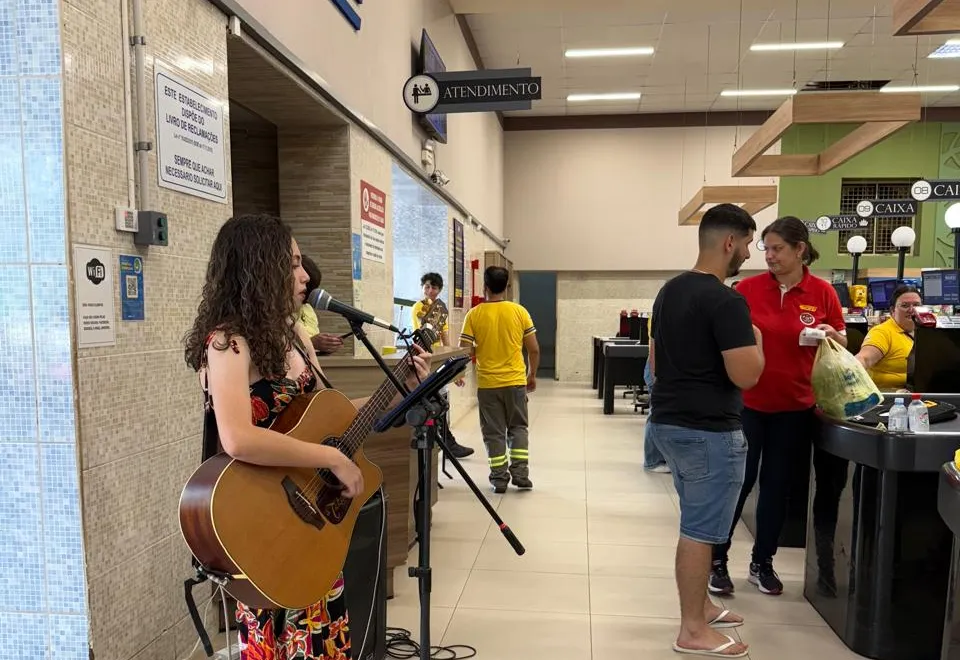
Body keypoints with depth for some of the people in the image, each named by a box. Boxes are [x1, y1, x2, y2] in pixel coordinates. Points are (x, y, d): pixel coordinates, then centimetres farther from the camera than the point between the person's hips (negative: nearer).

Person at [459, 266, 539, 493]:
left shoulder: (474, 314, -6)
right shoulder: (519, 311, -2)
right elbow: (534, 349, -1)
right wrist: (532, 374, 14)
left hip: (487, 383, -1)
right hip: (515, 381, 1)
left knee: (494, 432, 9)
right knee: (517, 427, 16)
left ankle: (499, 478, 12)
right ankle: (520, 473, 11)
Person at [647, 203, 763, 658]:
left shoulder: (669, 291, 9)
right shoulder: (726, 301, -19)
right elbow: (746, 375, -22)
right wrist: (755, 340, -4)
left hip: (667, 422, 9)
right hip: (708, 431, -9)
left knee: (697, 523, 21)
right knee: (700, 530, 3)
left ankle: (700, 605, 35)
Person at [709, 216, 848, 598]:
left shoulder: (823, 293, -1)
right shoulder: (747, 288, -5)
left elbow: (842, 345, 7)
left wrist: (830, 334, -13)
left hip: (795, 406, 2)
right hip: (747, 402, -2)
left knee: (777, 486, 13)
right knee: (737, 482, 3)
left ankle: (762, 563, 28)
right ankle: (717, 561, 18)